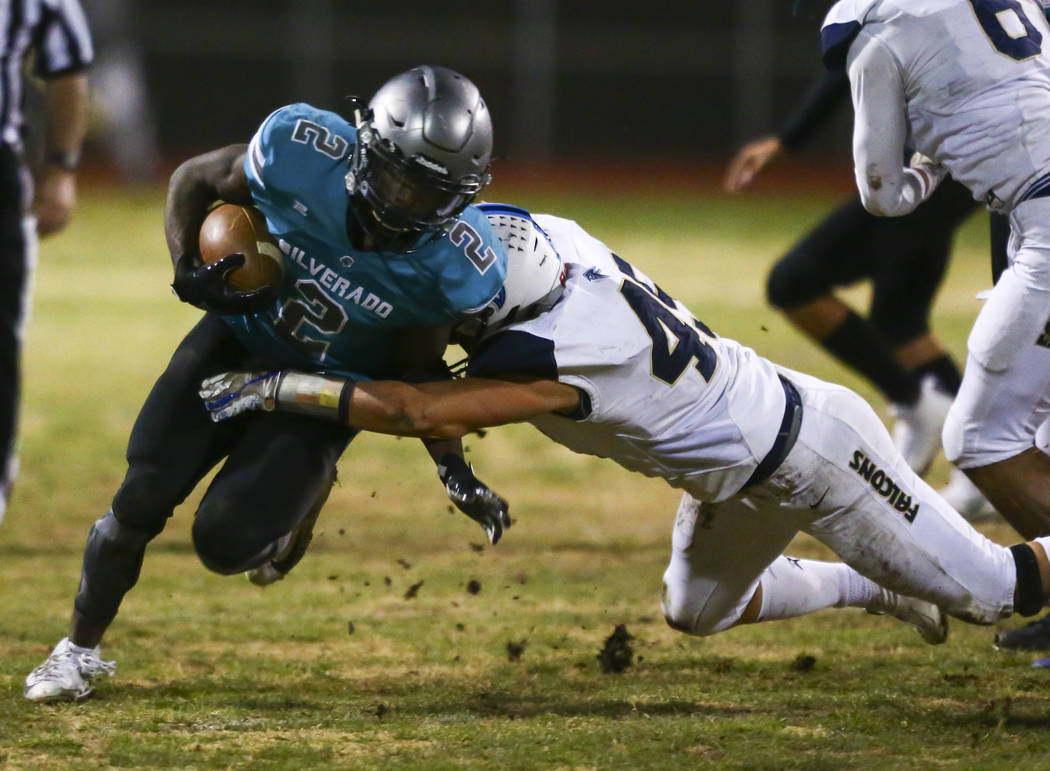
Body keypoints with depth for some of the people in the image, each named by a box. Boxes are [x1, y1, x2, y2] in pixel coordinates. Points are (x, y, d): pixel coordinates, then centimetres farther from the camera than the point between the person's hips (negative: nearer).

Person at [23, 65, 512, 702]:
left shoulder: (457, 267, -29)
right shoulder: (304, 149, -29)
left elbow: (417, 366, -8)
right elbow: (195, 180, -9)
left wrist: (455, 468, -14)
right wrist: (188, 270, -24)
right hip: (242, 334, 1)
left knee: (227, 543, -14)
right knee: (144, 500, -5)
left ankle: (306, 493, 22)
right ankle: (80, 649, 21)